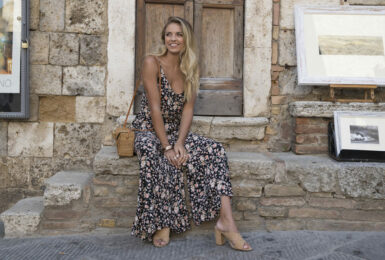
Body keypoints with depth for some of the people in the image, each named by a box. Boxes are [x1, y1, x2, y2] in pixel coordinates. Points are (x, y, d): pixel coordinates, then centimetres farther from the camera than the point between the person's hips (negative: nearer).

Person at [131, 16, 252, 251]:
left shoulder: (190, 70, 7)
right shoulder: (152, 63, -7)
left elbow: (188, 109, -2)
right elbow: (155, 108, -15)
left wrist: (179, 142, -17)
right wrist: (167, 147, -22)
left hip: (175, 132, 5)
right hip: (149, 132, -4)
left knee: (215, 150, -19)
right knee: (154, 155, -38)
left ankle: (225, 220, -27)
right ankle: (161, 224, -23)